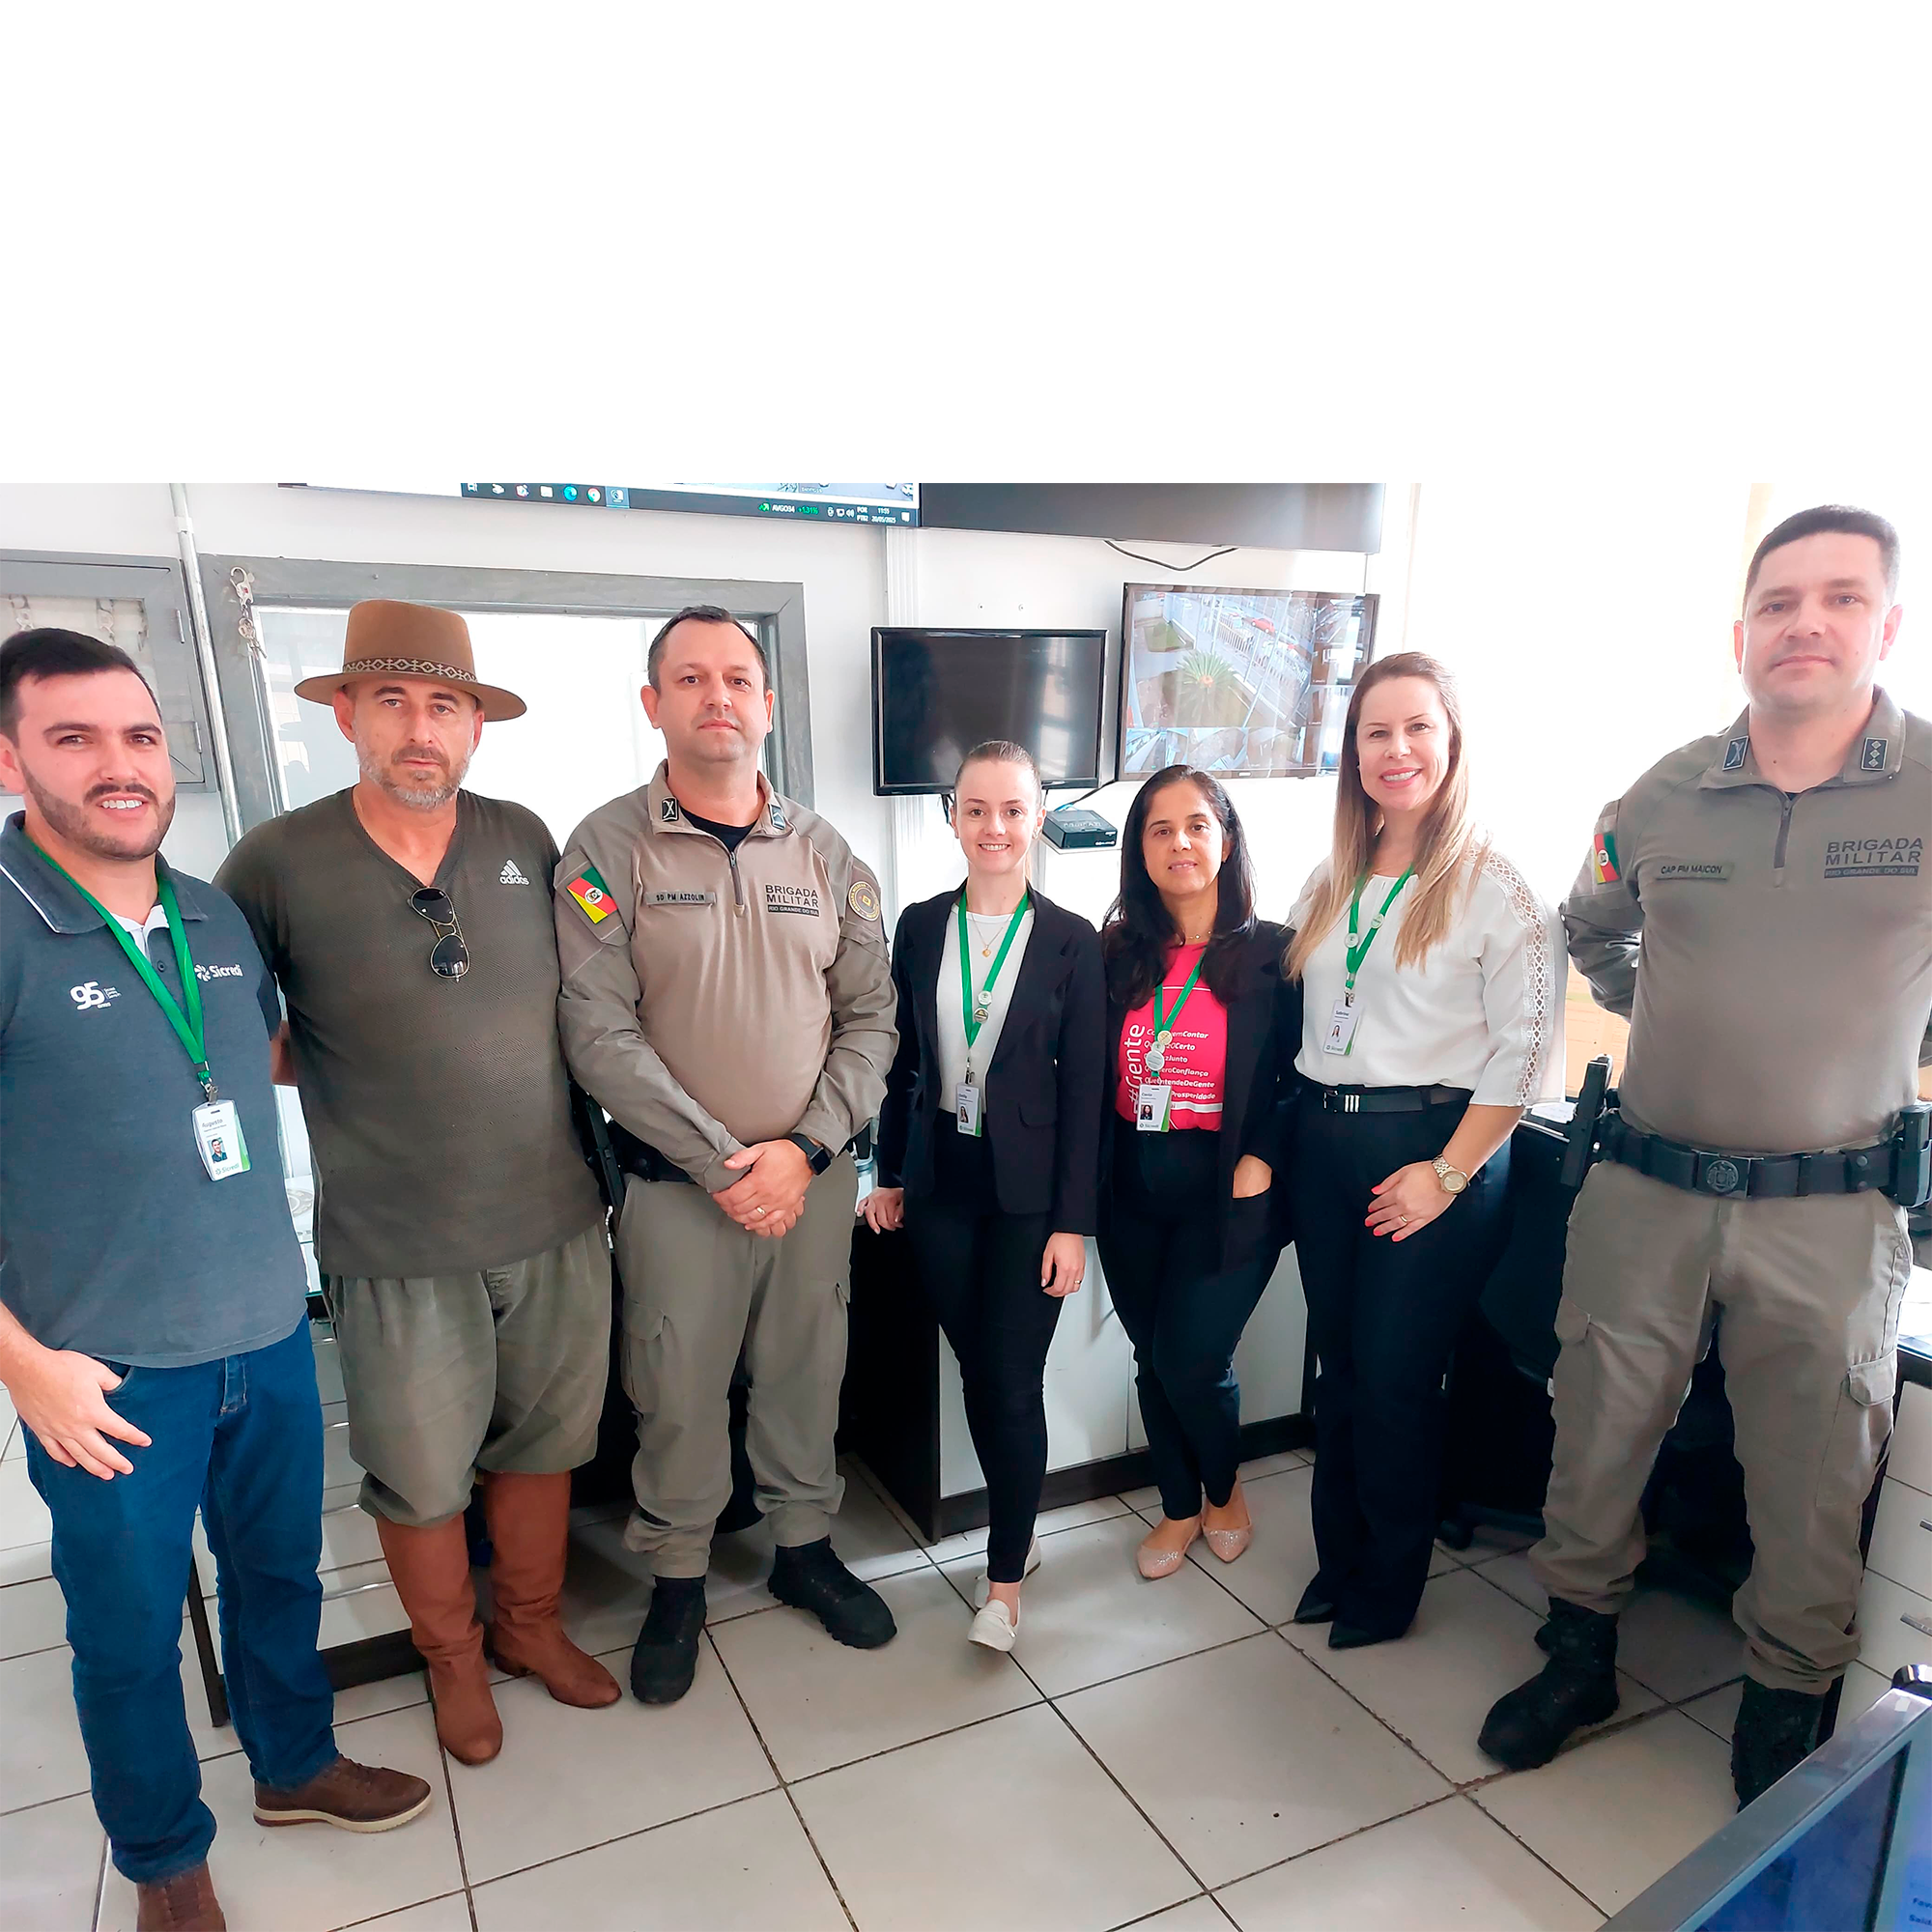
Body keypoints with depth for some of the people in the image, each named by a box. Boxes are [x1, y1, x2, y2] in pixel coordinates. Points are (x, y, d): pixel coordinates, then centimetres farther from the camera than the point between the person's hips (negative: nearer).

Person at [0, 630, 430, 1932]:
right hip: (108, 1374, -5)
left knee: (281, 1572, 22)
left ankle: (297, 1765, 47)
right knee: (131, 1627, 15)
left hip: (271, 1338, 5)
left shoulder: (220, 919, 3)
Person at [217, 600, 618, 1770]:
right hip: (398, 1253, -2)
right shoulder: (276, 864, -9)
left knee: (540, 1446, 20)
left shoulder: (525, 841, 0)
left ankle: (532, 1625, 45)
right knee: (421, 1479, 16)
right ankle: (454, 1659, 43)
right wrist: (333, 1062, -4)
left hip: (556, 1223, 3)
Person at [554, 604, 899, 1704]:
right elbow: (599, 1033, -13)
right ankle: (678, 1581, 34)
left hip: (817, 1176, 3)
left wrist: (807, 1147, -10)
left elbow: (871, 1017, 3)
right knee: (678, 1390, 9)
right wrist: (720, 1163, -15)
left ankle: (806, 1547, 39)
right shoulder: (609, 849, -6)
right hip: (678, 1186, -2)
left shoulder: (825, 853, 3)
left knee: (806, 1372, 16)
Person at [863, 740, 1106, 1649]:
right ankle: (1015, 1526, 35)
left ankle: (1005, 1578, 19)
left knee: (1013, 1380, 1)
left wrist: (1073, 1222, -9)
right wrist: (889, 1173, 9)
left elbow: (1082, 1089, -7)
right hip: (940, 1182, 3)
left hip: (1029, 1190, -3)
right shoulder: (921, 926, 2)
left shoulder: (1072, 941, -7)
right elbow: (902, 1060, 8)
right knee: (976, 1369, 14)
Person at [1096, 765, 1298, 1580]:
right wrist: (1090, 1178, -3)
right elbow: (1093, 1076, 6)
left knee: (1191, 1359, -4)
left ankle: (1224, 1488, 29)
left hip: (1225, 1191, -3)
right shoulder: (1118, 953, 3)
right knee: (1154, 1359, 13)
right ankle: (1180, 1507, 36)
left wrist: (1262, 1156, -14)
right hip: (1133, 1188, 4)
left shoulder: (1274, 952, -6)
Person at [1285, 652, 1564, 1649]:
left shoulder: (1494, 886, -8)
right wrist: (1290, 1135, 6)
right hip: (1323, 1143, 5)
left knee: (1397, 1377, 5)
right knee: (1338, 1364, 15)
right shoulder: (1331, 881, 9)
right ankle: (1338, 1559, 34)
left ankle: (1390, 1586, 28)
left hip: (1434, 1146, -5)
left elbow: (1526, 1049, -12)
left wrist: (1447, 1173, -15)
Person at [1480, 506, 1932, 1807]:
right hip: (1646, 1192, 2)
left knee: (1814, 1491, 12)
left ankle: (1788, 1711, 36)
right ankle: (1581, 1658, 35)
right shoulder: (1659, 800, 1)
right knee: (1596, 1442, 13)